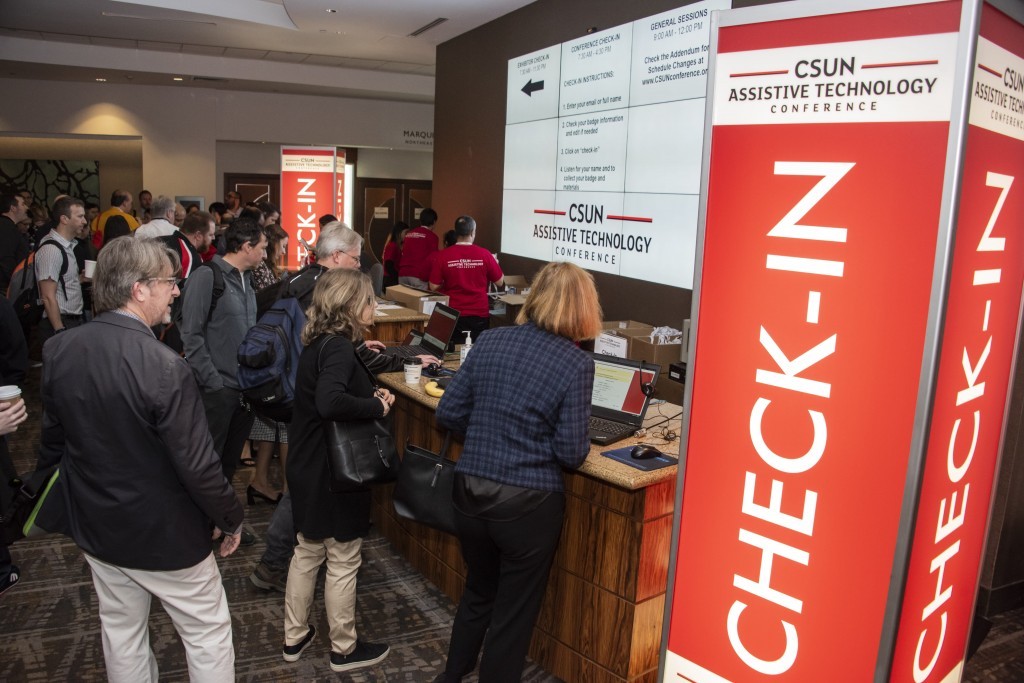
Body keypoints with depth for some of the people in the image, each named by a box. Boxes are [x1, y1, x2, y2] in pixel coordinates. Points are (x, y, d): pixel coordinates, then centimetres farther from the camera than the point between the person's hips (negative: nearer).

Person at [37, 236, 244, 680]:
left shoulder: (57, 351, -8)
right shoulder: (163, 366, -29)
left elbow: (52, 440, 6)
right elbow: (198, 466, -25)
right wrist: (231, 519, -8)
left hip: (95, 526, 7)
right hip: (163, 534, -6)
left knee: (121, 633, 24)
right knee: (208, 633, 13)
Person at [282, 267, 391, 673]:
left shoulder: (319, 343, 5)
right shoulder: (339, 348, -23)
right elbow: (330, 403, -39)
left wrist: (370, 395, 1)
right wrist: (377, 406, -25)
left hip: (308, 468, 9)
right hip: (335, 473, -9)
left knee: (307, 553, 21)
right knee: (343, 563, 8)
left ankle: (294, 638, 36)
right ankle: (344, 650, 25)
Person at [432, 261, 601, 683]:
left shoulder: (489, 342, 1)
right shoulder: (577, 364, -11)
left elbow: (449, 414, 3)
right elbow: (572, 452, -13)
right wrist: (580, 450, 8)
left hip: (469, 491, 5)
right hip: (527, 503, -5)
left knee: (478, 592, 29)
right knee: (513, 611, 18)